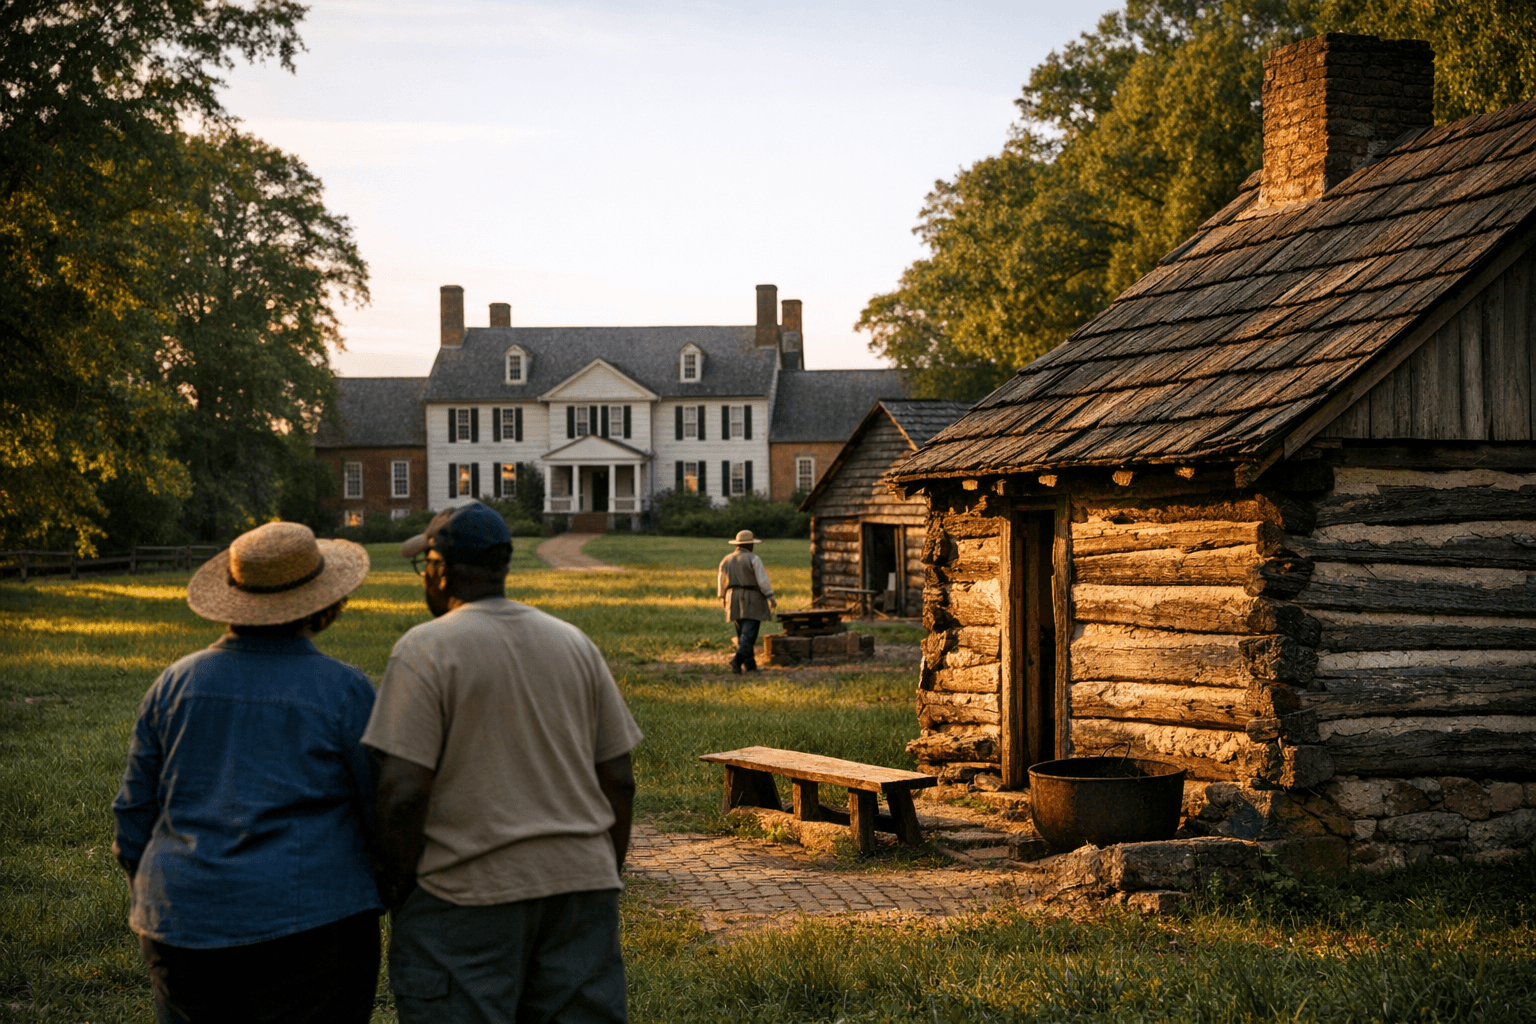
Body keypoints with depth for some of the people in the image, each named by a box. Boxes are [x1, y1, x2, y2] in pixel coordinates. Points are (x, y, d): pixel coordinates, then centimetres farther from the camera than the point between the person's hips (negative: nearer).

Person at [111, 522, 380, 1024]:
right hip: (309, 926, -3)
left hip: (186, 931, 4)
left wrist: (157, 909, 20)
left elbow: (135, 814, 8)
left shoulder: (176, 682, 3)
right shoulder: (344, 690, -7)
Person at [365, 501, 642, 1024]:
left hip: (467, 895, -5)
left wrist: (396, 888, -2)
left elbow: (402, 793, -15)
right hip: (581, 883, 5)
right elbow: (618, 780, 9)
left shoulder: (425, 650, -8)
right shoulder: (574, 643, 9)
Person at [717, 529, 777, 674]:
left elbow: (721, 582, 15)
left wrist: (723, 598, 26)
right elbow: (762, 580, -14)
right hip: (752, 600, -6)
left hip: (734, 602, 6)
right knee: (749, 634, -8)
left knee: (742, 633, 12)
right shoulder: (753, 559, -8)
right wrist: (770, 597, -12)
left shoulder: (726, 560, 9)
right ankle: (737, 660, -24)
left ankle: (750, 665, 12)